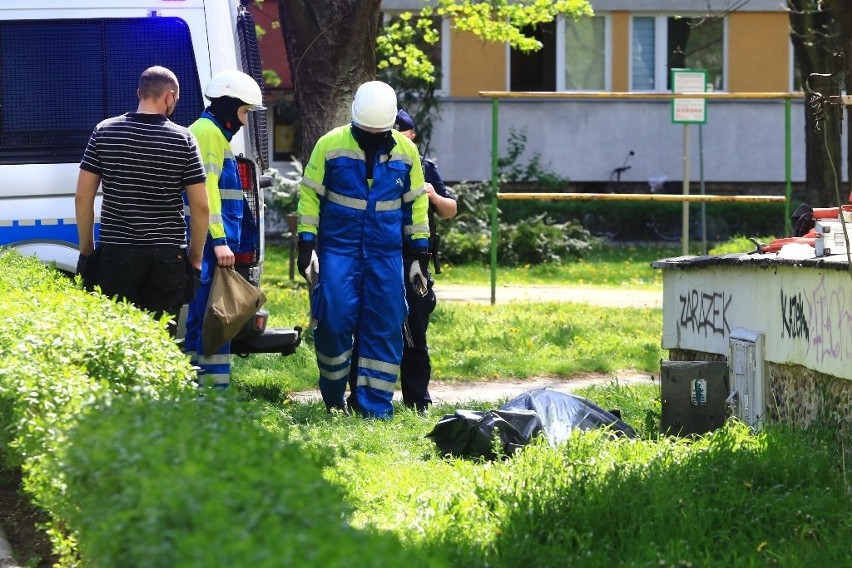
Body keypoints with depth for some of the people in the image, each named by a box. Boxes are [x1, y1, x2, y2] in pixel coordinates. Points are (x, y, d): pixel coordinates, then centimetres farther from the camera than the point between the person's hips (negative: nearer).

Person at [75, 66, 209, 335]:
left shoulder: (104, 132, 2)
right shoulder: (183, 139, -2)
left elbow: (83, 197, 2)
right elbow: (200, 206, -3)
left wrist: (86, 250, 11)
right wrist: (195, 257, 8)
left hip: (114, 255, 1)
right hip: (167, 259, -1)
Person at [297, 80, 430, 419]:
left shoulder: (405, 151, 4)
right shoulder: (330, 145, -4)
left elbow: (415, 202, 12)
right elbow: (310, 194, 1)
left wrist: (419, 255, 10)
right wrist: (307, 245, -5)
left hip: (386, 253, 2)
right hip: (337, 249, -2)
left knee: (385, 329, -1)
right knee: (334, 322, -10)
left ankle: (376, 407, 3)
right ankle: (333, 400, 10)